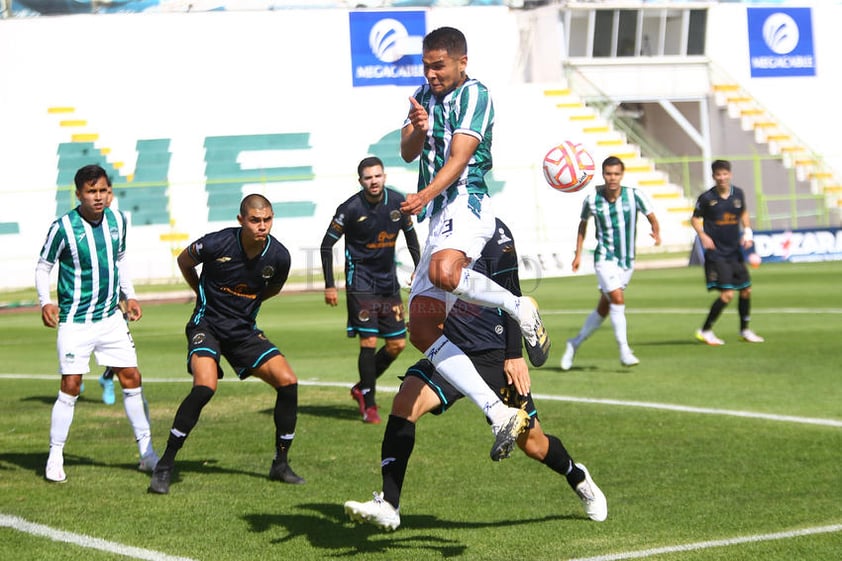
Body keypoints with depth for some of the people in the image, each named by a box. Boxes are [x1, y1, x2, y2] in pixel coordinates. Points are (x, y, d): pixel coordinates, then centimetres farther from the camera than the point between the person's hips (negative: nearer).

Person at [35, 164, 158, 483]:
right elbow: (43, 267, -5)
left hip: (110, 317, 5)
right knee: (71, 386, -7)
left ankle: (147, 453, 12)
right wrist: (45, 302, -19)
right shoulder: (63, 228, -14)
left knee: (131, 379, 3)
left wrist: (129, 296, 11)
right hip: (75, 322, -5)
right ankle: (55, 459, 6)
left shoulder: (117, 221, 2)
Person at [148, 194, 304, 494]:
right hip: (207, 325, -5)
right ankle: (164, 467, -17)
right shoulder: (216, 244, -19)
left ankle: (281, 464, 8)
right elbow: (183, 261, 4)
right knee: (205, 387, -28)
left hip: (245, 329, 5)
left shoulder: (278, 256, -9)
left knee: (288, 382, -9)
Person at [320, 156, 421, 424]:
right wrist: (329, 286, -9)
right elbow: (327, 244, -7)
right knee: (369, 342, -11)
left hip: (389, 281, 5)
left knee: (397, 344, 5)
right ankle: (369, 404, 1)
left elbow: (410, 233, 16)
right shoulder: (350, 209, -15)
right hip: (361, 281, -5)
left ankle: (362, 388, 25)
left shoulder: (397, 201, -2)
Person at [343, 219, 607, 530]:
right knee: (405, 401, -22)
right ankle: (388, 505, -22)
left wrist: (515, 354, -16)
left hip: (495, 356, -5)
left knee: (532, 443, 7)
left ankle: (578, 478, 41)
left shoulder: (492, 231, -12)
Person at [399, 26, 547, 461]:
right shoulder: (424, 96, 21)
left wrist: (426, 194, -30)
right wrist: (418, 129, -11)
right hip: (440, 218, 8)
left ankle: (518, 306, -14)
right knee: (422, 330, -1)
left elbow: (460, 156, -15)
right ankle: (500, 415, -5)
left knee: (443, 273, -41)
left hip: (466, 205, -8)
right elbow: (407, 153, 11)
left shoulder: (474, 95, -3)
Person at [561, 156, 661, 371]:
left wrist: (656, 232, -24)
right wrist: (578, 253, 10)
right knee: (617, 299, -22)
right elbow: (583, 222, 9)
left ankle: (575, 343, 28)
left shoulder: (635, 195, -10)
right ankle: (624, 351, -16)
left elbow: (651, 217, -2)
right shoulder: (592, 199, -8)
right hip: (605, 258, -2)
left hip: (627, 261, 3)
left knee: (604, 309, 10)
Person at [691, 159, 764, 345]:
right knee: (727, 294, -14)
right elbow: (695, 218, 1)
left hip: (734, 251, 6)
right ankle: (705, 330, -2)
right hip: (716, 253, -6)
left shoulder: (738, 194, 2)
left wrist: (747, 232, 4)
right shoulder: (706, 197, -11)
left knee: (746, 290, 11)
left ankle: (744, 330, 28)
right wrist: (703, 236, -15)